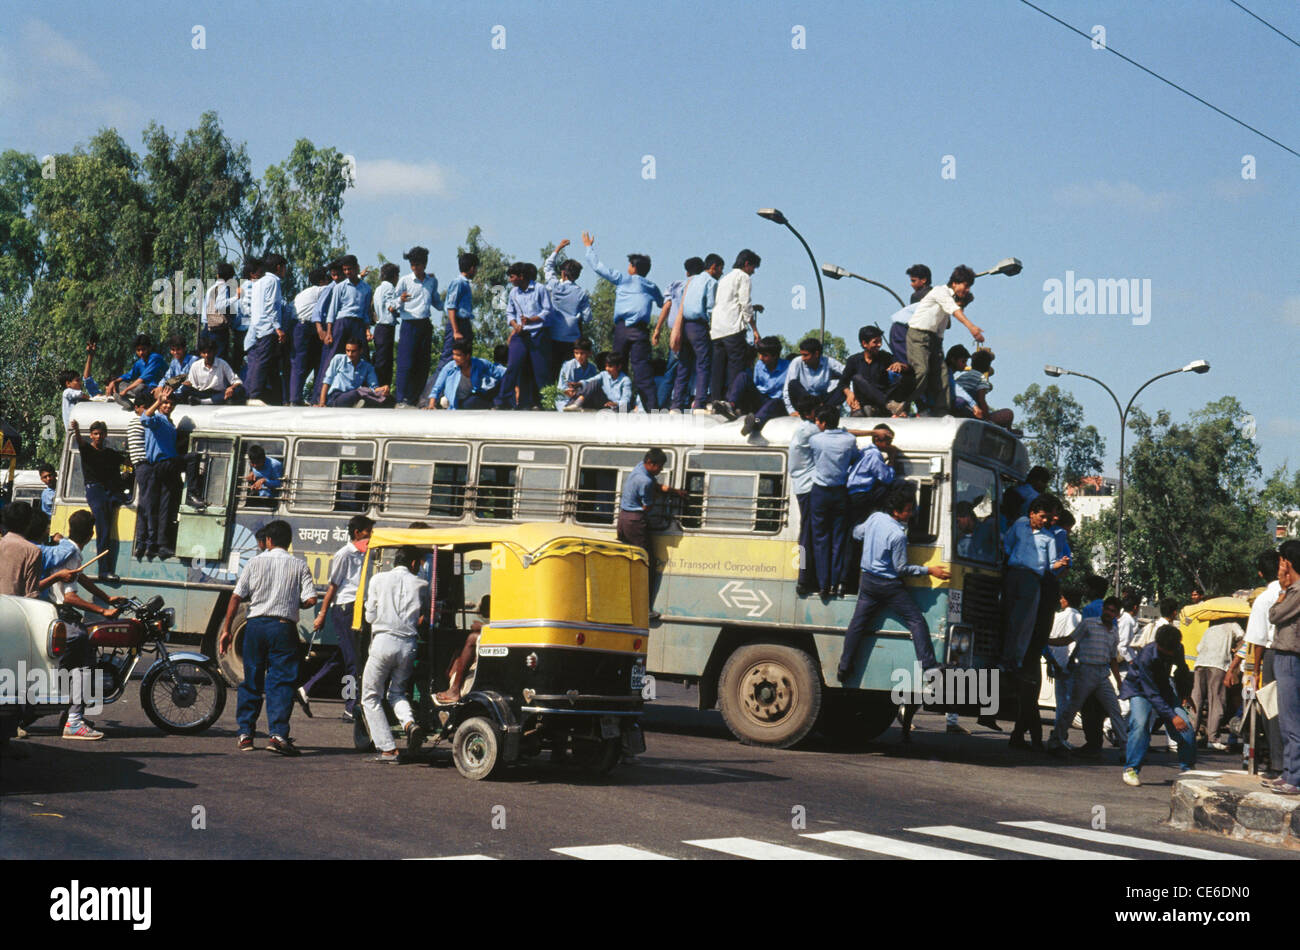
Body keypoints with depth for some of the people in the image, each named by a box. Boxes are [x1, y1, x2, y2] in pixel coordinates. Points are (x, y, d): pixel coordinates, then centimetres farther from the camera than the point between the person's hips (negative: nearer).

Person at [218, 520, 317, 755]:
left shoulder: (255, 563, 6)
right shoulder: (299, 566, 4)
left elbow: (236, 597, 2)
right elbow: (310, 600, -4)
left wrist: (226, 630, 6)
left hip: (256, 625, 1)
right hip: (284, 627, -1)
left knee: (251, 681, 11)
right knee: (281, 682, -2)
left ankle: (245, 733, 14)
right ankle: (278, 734, -14)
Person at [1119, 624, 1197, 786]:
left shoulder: (1177, 649, -15)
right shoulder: (1146, 657, -33)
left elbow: (1181, 670, 11)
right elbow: (1152, 694, -32)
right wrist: (1172, 716, -38)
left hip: (1163, 689, 6)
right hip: (1139, 690, -5)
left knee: (1186, 726, -8)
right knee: (1141, 724, -30)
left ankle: (1187, 768, 11)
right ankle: (1131, 769, -21)